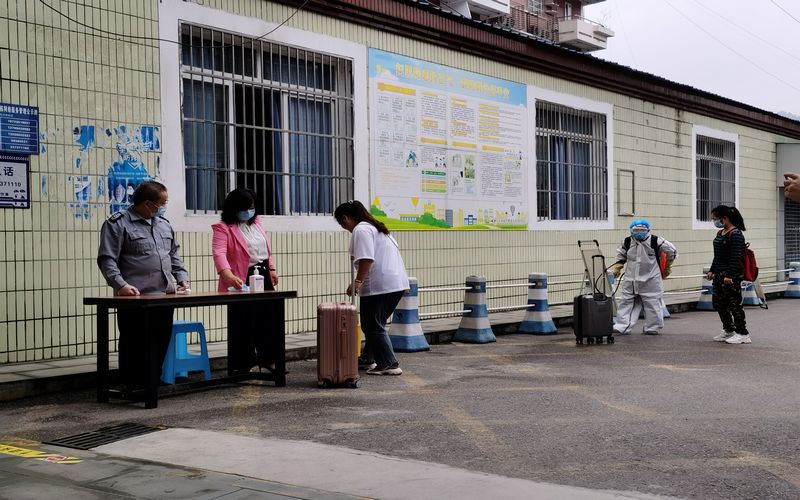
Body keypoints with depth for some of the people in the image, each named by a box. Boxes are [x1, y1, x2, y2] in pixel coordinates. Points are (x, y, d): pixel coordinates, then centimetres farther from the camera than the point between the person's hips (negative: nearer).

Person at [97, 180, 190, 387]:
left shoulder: (164, 224, 17)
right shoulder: (118, 224, -4)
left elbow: (174, 254, 26)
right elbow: (107, 259, -10)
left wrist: (182, 277, 13)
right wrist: (121, 285, -21)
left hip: (165, 295, 6)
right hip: (135, 298, -6)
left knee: (161, 344, 7)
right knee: (134, 346, -2)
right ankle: (131, 386, 7)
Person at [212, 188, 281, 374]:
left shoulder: (256, 223, 12)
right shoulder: (223, 228, -11)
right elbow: (219, 253, -26)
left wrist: (271, 269, 13)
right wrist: (228, 275, -41)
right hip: (242, 280, -7)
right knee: (244, 322, -4)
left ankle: (267, 358, 27)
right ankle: (243, 365, 6)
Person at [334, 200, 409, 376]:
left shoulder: (360, 230, -9)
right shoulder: (375, 226, 23)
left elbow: (366, 259, -22)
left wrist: (358, 281, -21)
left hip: (380, 285, -10)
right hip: (397, 283, 10)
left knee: (374, 326, -2)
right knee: (374, 323, 19)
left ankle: (389, 365, -2)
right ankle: (369, 359, 27)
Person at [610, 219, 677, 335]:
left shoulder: (655, 241, -9)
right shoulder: (627, 242, 2)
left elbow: (672, 251, 2)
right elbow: (621, 256, 20)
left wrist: (666, 268, 12)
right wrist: (616, 268, 5)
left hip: (651, 280, -3)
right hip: (631, 280, 3)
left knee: (652, 304, 2)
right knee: (626, 302, 2)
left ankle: (653, 328, 15)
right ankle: (621, 327, 4)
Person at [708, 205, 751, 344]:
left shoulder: (735, 234, -15)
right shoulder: (720, 233, 14)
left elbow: (736, 257, -20)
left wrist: (730, 275, -24)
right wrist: (712, 270, 18)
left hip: (731, 276, -10)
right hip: (719, 274, 10)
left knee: (734, 304, -4)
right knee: (717, 302, 13)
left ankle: (742, 334, 4)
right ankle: (728, 330, 26)